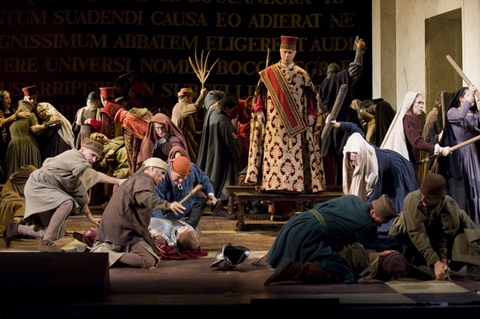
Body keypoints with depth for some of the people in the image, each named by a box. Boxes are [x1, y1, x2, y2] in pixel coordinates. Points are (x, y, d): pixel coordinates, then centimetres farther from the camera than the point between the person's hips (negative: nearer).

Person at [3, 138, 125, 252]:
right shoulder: (74, 156, -18)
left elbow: (81, 191, 17)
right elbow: (93, 175, -33)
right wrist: (117, 181, -33)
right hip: (37, 186, -10)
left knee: (53, 235, 7)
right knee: (67, 203, -34)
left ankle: (15, 228, 26)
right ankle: (45, 244, -27)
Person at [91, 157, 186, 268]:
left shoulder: (134, 178, 27)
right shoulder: (145, 180, -6)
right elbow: (143, 196, -30)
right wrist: (167, 205, -37)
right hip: (123, 231, -10)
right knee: (149, 261, -21)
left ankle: (103, 249, 9)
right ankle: (108, 256, -24)